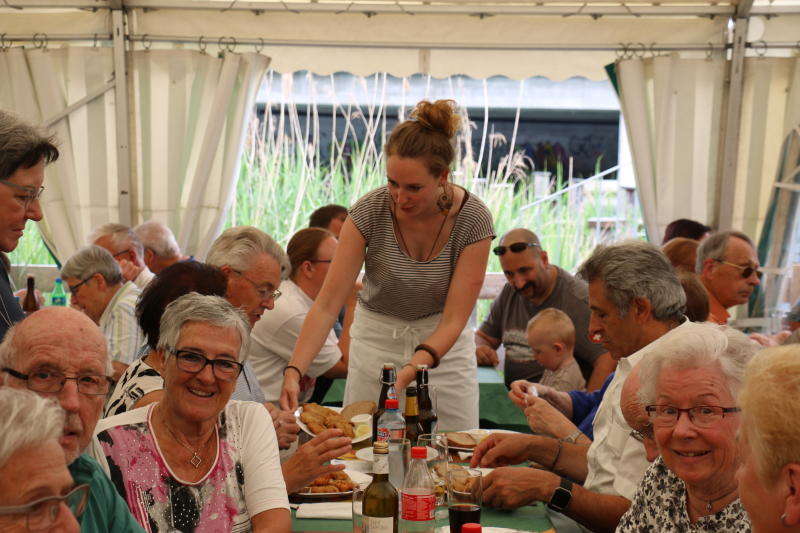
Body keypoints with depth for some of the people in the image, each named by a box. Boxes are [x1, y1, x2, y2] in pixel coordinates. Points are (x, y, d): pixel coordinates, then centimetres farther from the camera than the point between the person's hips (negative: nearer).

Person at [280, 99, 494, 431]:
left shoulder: (473, 220, -21)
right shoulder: (369, 212, -20)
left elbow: (454, 319, -21)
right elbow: (327, 304, -20)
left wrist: (408, 373, -35)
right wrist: (294, 371, -32)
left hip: (443, 343, 0)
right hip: (376, 338, 0)